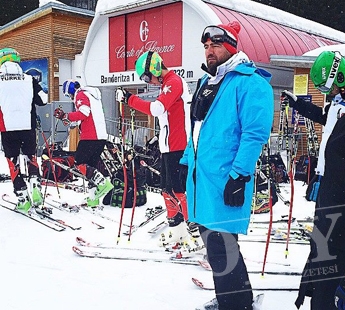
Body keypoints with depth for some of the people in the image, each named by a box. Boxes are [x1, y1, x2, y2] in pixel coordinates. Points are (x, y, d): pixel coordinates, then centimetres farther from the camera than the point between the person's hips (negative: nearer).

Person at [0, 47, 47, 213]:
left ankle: (23, 198, 6)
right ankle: (35, 186, -2)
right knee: (31, 158, 18)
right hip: (28, 127, 2)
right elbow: (43, 101, 6)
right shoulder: (29, 80, 1)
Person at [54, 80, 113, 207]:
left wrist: (65, 116, -12)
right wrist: (70, 120, 21)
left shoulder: (81, 95, -3)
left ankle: (103, 182, -16)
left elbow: (83, 113, -19)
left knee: (80, 162, -3)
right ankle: (93, 199, 9)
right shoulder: (91, 94, 26)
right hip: (101, 136, 9)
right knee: (91, 165, 11)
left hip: (90, 137, -9)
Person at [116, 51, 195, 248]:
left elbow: (156, 109, -26)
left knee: (178, 189, -8)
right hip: (170, 146, 10)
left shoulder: (174, 82, -12)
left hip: (177, 147, -10)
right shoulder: (168, 84, 19)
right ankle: (177, 230, 24)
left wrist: (129, 98, -18)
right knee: (168, 188, 14)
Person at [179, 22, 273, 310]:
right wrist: (186, 161, 21)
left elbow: (255, 133, -18)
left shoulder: (249, 82, -11)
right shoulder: (207, 81, 17)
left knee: (220, 245, -5)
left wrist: (239, 175, -22)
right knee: (212, 239, 18)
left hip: (225, 179, -9)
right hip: (201, 175, 10)